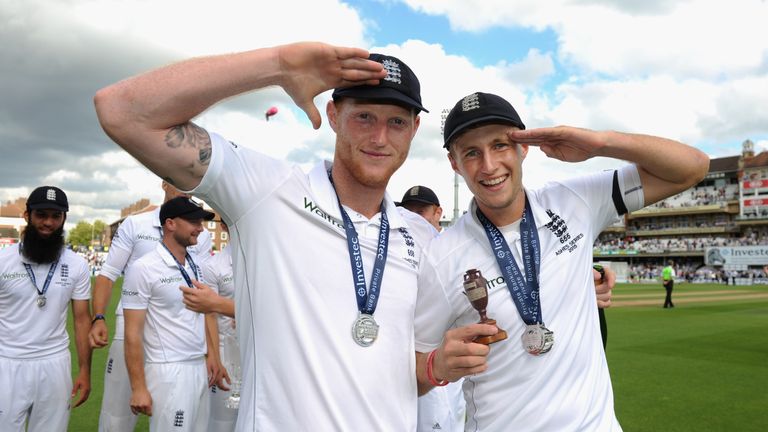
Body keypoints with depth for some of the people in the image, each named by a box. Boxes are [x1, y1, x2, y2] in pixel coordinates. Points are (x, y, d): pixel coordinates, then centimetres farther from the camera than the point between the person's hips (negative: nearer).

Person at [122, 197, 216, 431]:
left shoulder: (195, 267, 9)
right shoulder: (144, 268, -10)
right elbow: (132, 334, -11)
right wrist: (138, 388, -13)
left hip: (200, 369, 6)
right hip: (169, 372, -6)